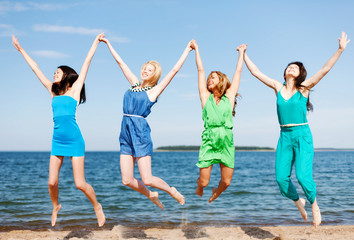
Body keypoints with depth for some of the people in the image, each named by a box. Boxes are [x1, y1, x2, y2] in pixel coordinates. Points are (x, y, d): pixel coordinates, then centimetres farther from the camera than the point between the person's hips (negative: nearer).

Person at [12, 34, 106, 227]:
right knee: (52, 182, 3)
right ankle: (55, 206, 31)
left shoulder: (74, 89, 3)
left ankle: (97, 206, 21)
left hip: (74, 141, -4)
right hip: (57, 141, 5)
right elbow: (36, 69, 21)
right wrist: (20, 50, 27)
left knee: (80, 183, -4)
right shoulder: (53, 91, 14)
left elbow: (87, 62, 7)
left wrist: (96, 41, 12)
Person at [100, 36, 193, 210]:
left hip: (141, 131, -5)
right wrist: (108, 44, 28)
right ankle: (150, 195, 28)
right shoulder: (134, 83, 15)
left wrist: (187, 50, 4)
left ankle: (171, 191, 22)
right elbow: (120, 62, 22)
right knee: (127, 180, 2)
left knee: (147, 179, -7)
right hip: (126, 132, 5)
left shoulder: (155, 90, 2)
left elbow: (175, 70, 0)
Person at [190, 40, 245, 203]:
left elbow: (238, 71, 19)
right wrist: (196, 49, 22)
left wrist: (241, 52, 28)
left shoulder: (229, 96, 12)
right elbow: (200, 70, 16)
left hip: (226, 141, 1)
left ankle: (216, 193, 36)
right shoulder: (205, 96, 12)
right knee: (204, 182, -2)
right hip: (209, 140, 0)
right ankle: (199, 187, 35)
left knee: (226, 181, 2)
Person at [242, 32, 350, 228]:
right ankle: (298, 201, 27)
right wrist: (244, 55, 14)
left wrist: (340, 50, -11)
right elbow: (256, 72, 12)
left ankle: (314, 205, 13)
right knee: (281, 178, -3)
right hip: (285, 137, 3)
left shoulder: (304, 88, 2)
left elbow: (325, 69, -5)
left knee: (303, 176, -16)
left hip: (303, 136, -3)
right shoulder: (278, 87, 9)